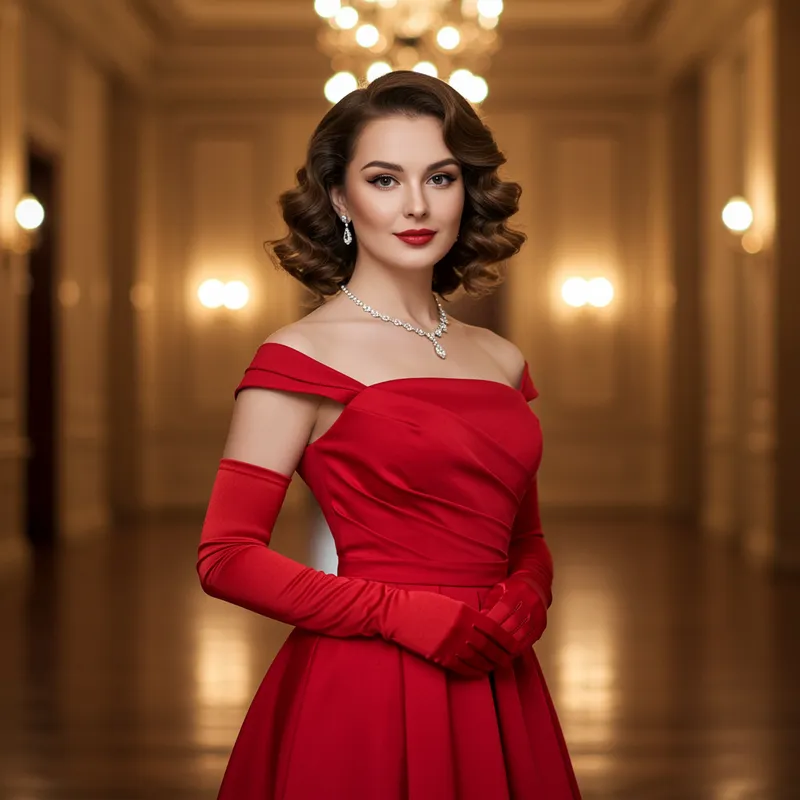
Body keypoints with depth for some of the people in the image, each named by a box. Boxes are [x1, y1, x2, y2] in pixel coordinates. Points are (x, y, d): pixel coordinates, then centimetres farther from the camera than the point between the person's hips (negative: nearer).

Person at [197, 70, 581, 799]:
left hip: (495, 697, 5)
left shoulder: (501, 362, 9)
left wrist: (524, 605, -4)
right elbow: (227, 558, -10)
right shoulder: (303, 356, -6)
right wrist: (403, 613, -15)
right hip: (363, 695, -5)